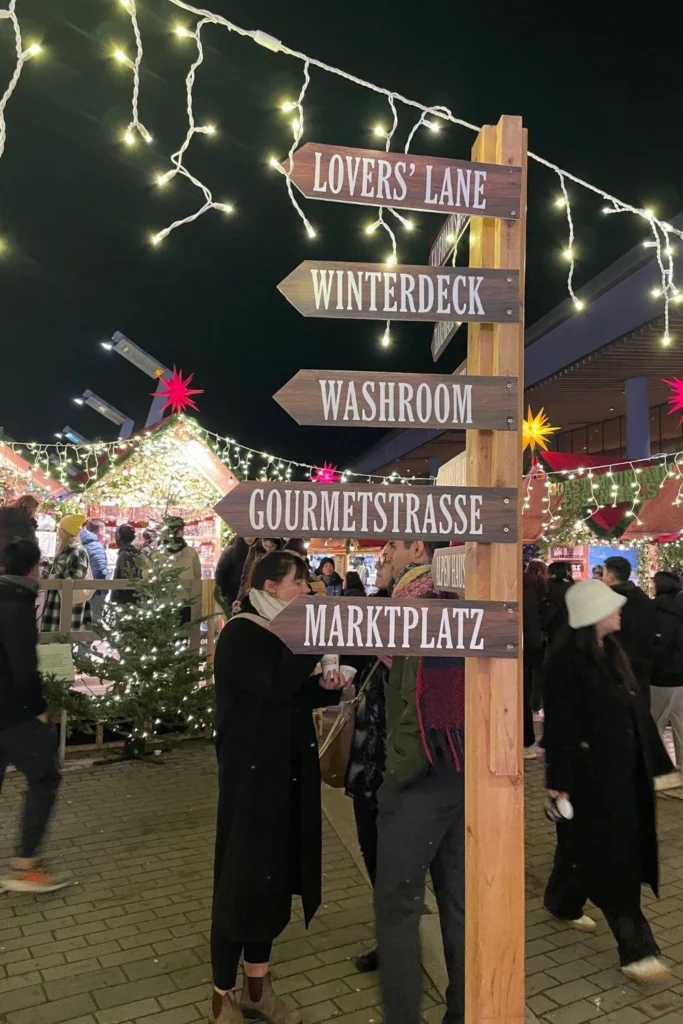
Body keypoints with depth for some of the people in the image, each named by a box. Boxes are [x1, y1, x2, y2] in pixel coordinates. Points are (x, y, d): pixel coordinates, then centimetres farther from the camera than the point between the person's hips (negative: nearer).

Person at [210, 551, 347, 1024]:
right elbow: (275, 685, -29)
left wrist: (326, 686, -2)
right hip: (252, 773, -8)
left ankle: (257, 984, 29)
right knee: (243, 876, 1)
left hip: (289, 771, 8)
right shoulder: (240, 634, -14)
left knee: (274, 874, 14)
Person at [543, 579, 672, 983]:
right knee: (610, 858, 1)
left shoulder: (613, 653, 7)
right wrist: (559, 778, -17)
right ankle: (636, 949, 10)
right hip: (589, 771, -8)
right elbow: (560, 724, -18)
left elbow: (635, 709, 13)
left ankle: (564, 904, 41)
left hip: (623, 767, 8)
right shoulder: (566, 661, -18)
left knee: (586, 844, 21)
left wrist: (653, 758, 14)